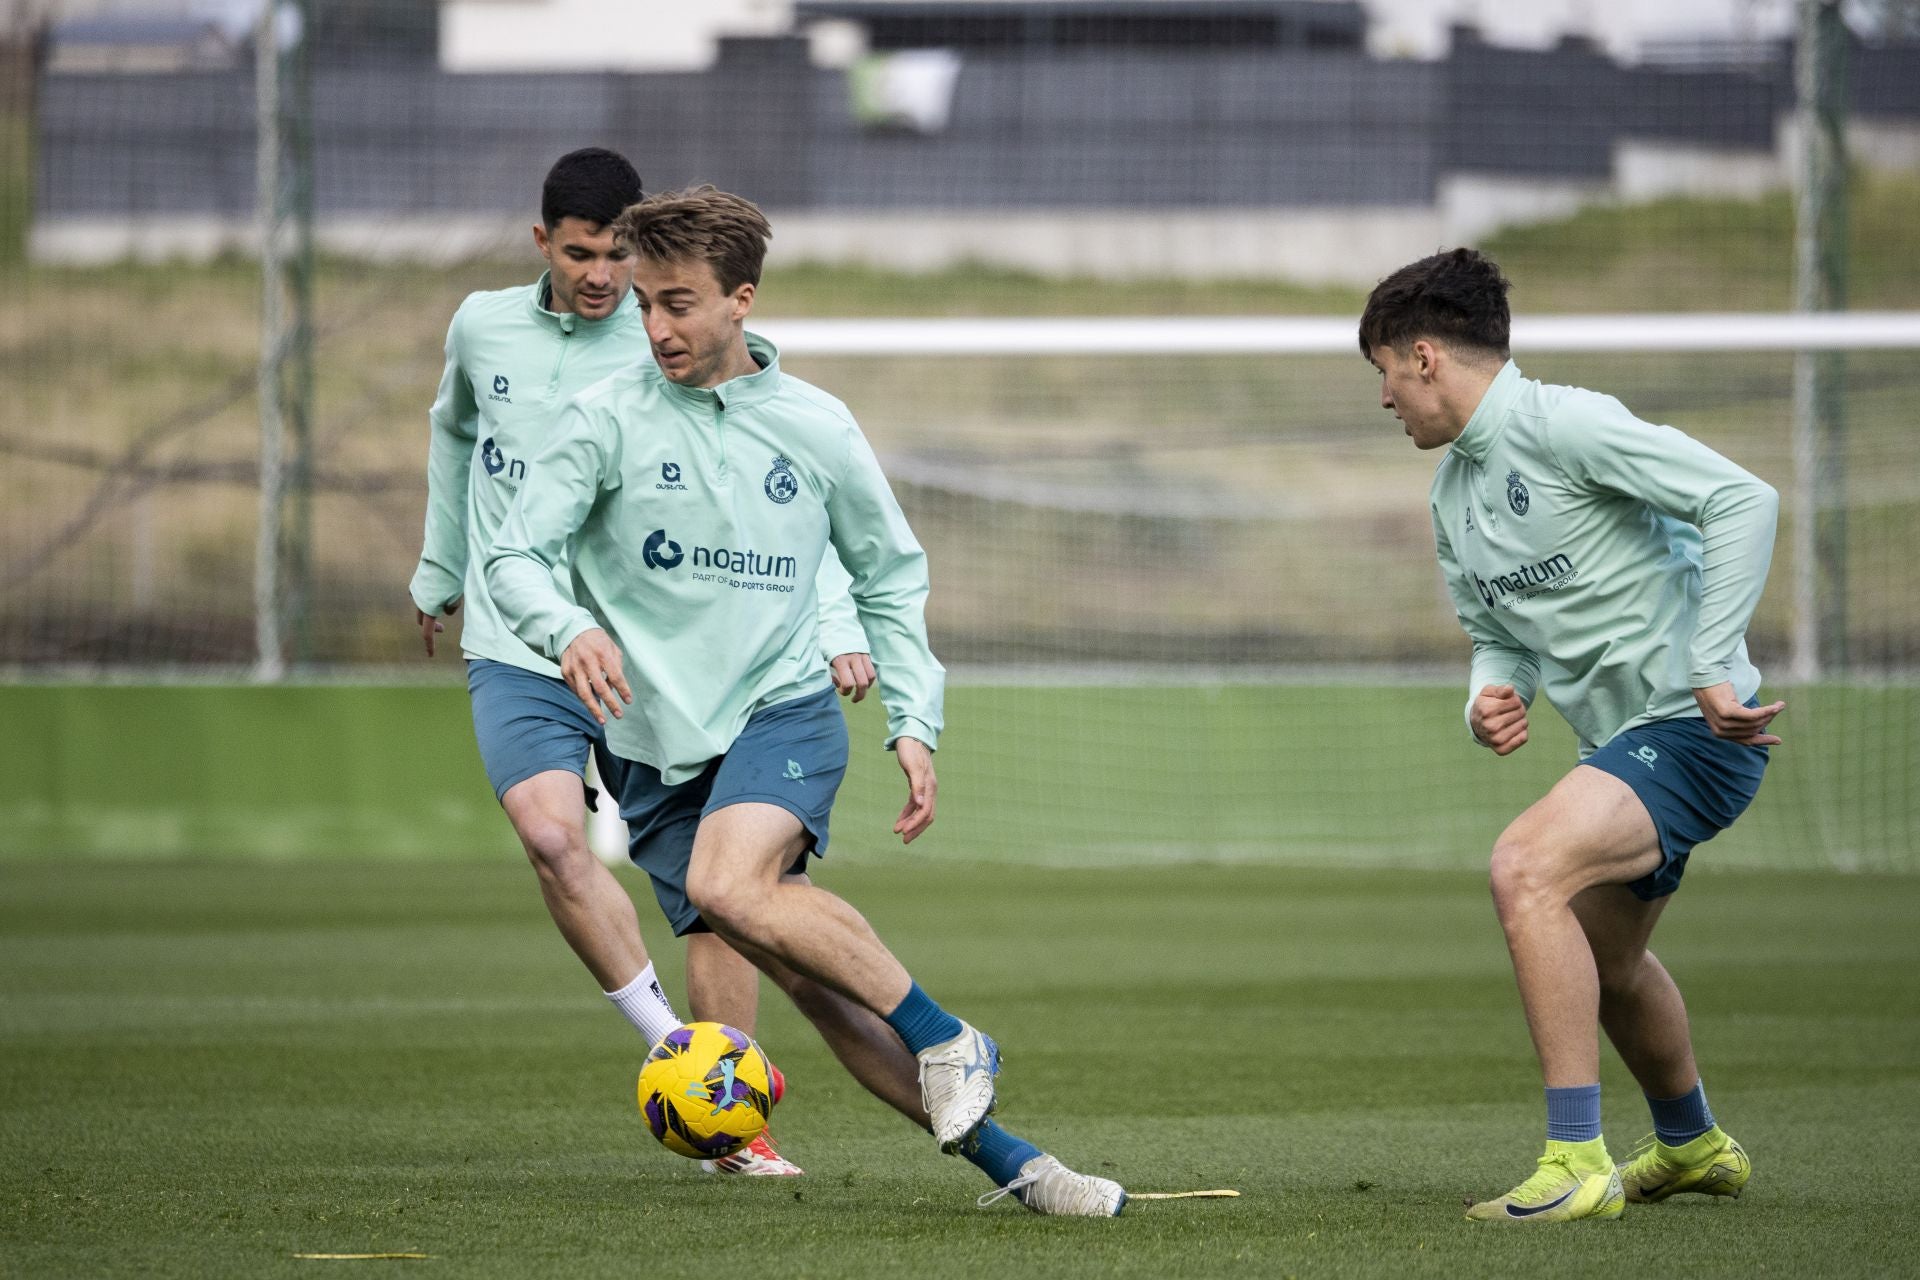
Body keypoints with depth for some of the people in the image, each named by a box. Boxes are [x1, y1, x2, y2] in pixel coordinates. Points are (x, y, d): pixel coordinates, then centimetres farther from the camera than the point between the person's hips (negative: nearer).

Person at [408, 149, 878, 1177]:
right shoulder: (484, 329, 4)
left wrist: (834, 623, -16)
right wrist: (440, 570, 32)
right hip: (517, 656, 1)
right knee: (553, 837, -25)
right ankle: (670, 1045, -14)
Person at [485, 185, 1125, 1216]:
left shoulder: (814, 426, 2)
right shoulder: (608, 420, -3)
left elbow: (890, 577, 14)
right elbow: (515, 555, -6)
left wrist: (914, 724, 6)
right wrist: (569, 629, -28)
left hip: (783, 713, -1)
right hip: (659, 745, 1)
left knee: (727, 883, -32)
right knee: (813, 982, -6)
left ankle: (943, 1039, -18)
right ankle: (1004, 1161, -1)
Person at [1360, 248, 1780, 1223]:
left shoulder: (1564, 426, -17)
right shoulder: (1453, 490, 11)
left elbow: (1745, 501, -23)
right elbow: (1498, 633, 21)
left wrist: (1711, 665, -26)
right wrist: (1492, 697, -3)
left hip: (1693, 729, -10)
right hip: (1623, 739, 10)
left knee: (1527, 868, -28)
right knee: (1603, 966, 25)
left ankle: (1577, 1166, -26)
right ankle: (1691, 1144, 53)